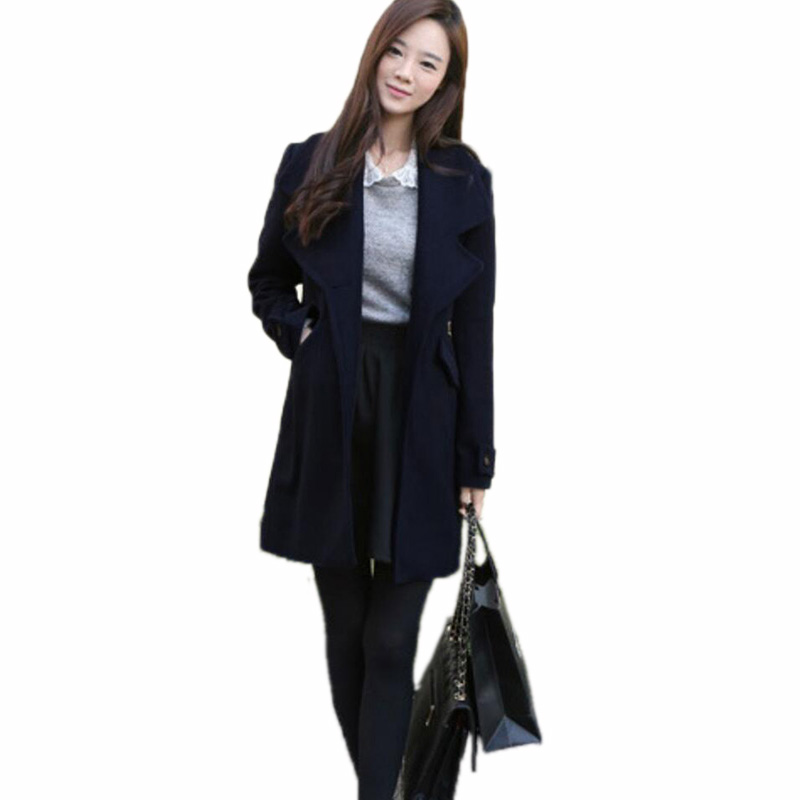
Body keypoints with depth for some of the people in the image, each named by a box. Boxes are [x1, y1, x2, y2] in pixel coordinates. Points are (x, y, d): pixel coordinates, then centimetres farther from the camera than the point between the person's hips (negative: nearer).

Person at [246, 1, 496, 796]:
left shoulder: (464, 179, -1)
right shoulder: (311, 164, 1)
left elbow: (474, 327, 0)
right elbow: (268, 279, 16)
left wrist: (474, 459, -1)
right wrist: (300, 335, -5)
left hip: (420, 420, -1)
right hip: (331, 417, 2)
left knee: (391, 641, 0)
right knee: (344, 628, 12)